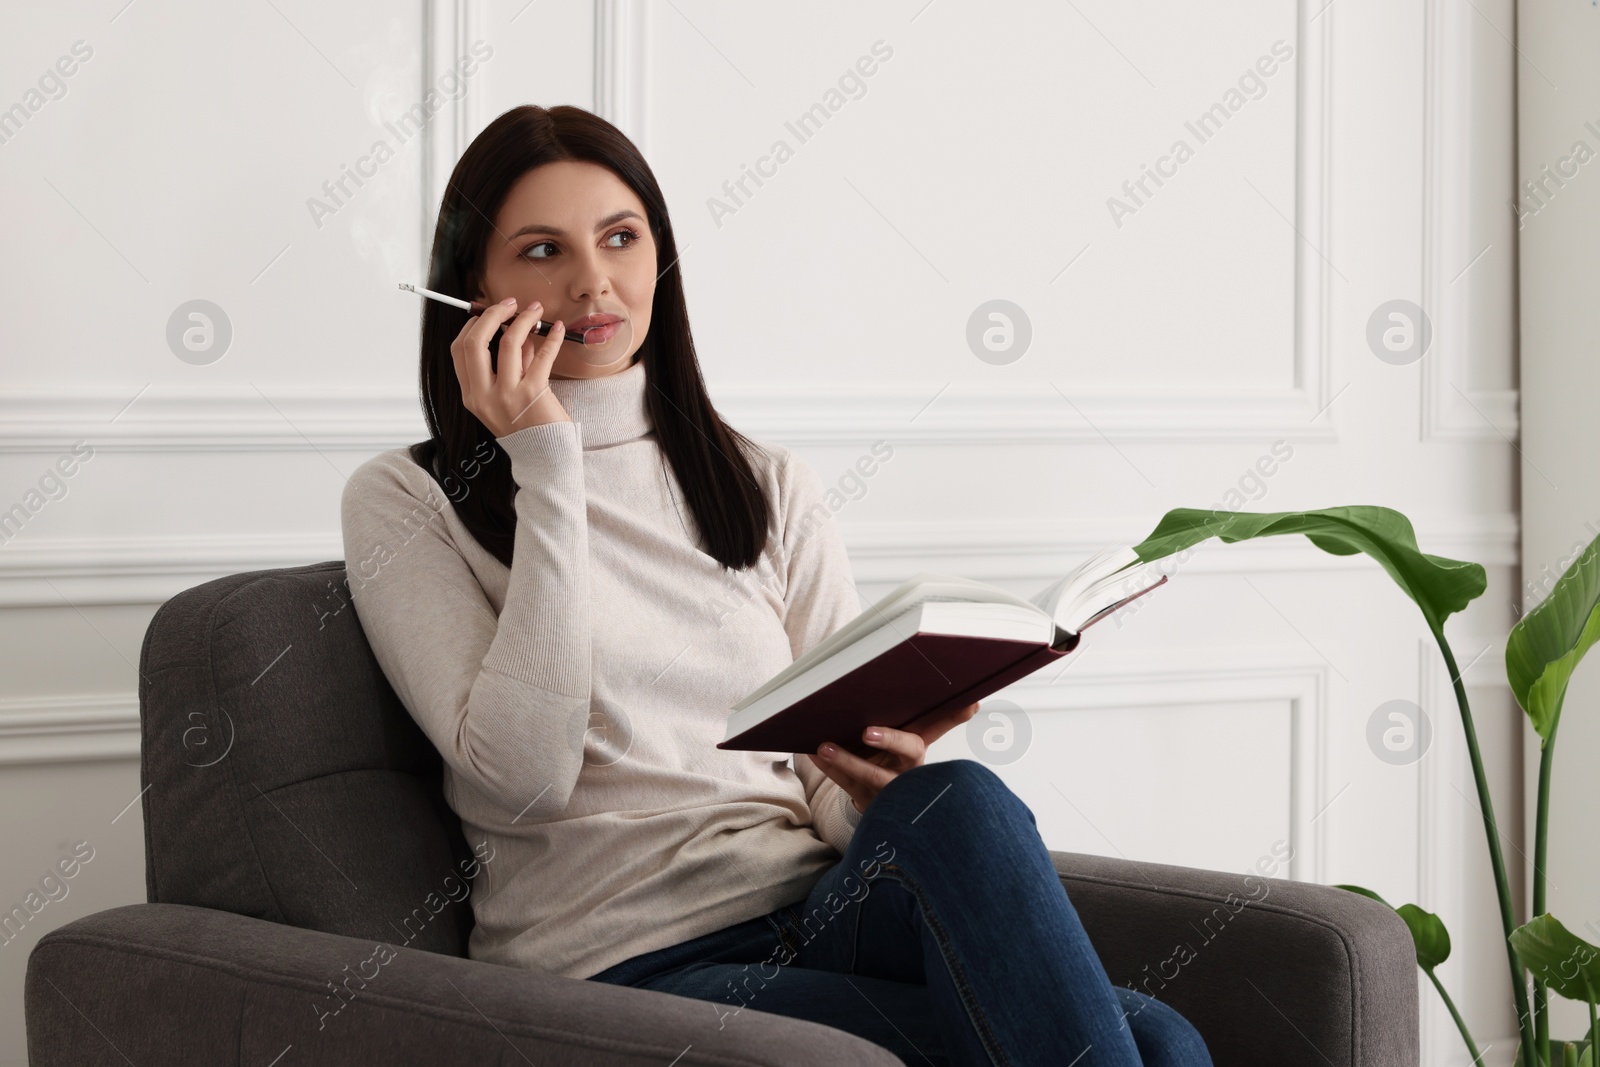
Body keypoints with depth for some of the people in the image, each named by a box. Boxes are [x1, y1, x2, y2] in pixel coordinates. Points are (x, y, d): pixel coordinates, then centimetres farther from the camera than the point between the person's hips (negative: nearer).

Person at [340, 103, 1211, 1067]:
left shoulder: (771, 488, 17)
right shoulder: (409, 503, 5)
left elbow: (836, 786, 14)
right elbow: (520, 778, -10)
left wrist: (882, 785, -12)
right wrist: (545, 463, -8)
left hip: (820, 928, 5)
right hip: (628, 971, -5)